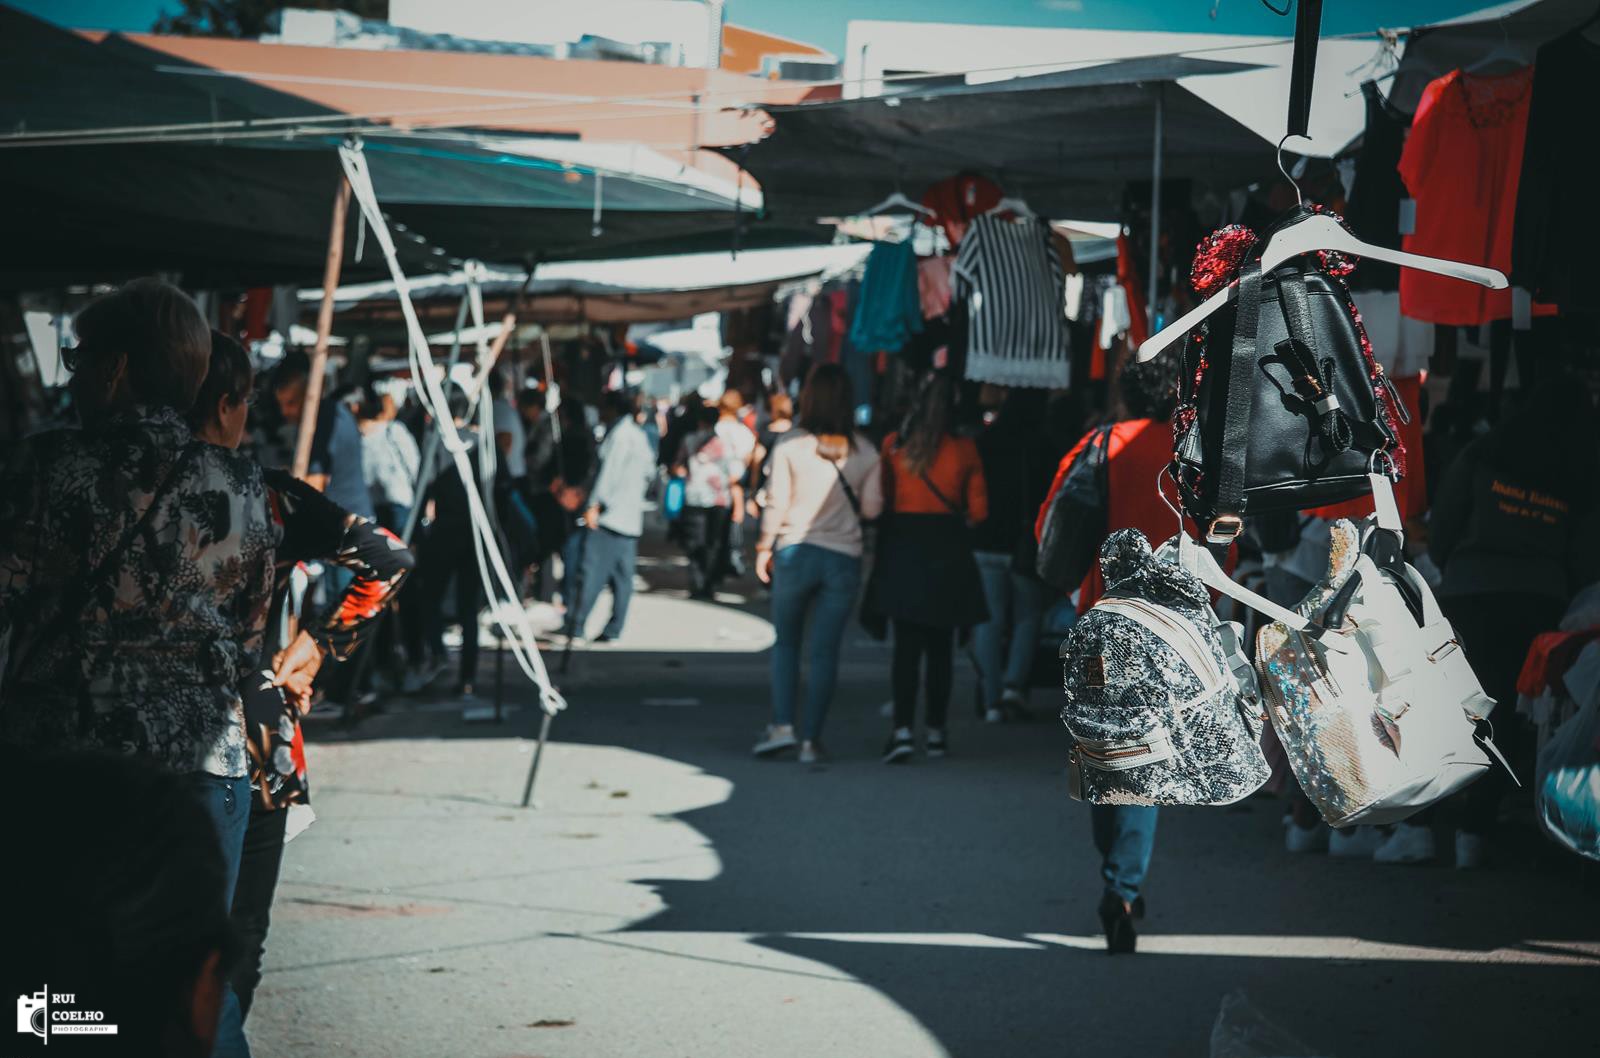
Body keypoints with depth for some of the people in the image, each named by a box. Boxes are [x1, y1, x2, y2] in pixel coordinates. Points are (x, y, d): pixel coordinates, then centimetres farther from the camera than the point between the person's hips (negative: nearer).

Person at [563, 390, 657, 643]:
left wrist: (594, 504, -19)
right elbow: (649, 472, 24)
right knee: (622, 576, 7)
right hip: (630, 518, 9)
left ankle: (577, 625, -16)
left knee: (591, 572, -11)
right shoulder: (640, 436, 18)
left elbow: (609, 471, -17)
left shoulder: (619, 434, -9)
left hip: (606, 516, -9)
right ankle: (614, 629, 7)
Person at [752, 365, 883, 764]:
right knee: (825, 650, 5)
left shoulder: (790, 445, -6)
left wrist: (764, 547, 5)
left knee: (786, 642, 14)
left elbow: (777, 503, -5)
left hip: (796, 552, -1)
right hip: (844, 558, 1)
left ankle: (782, 724, 0)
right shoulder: (864, 452, -1)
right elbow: (871, 508, 1)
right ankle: (812, 738, 5)